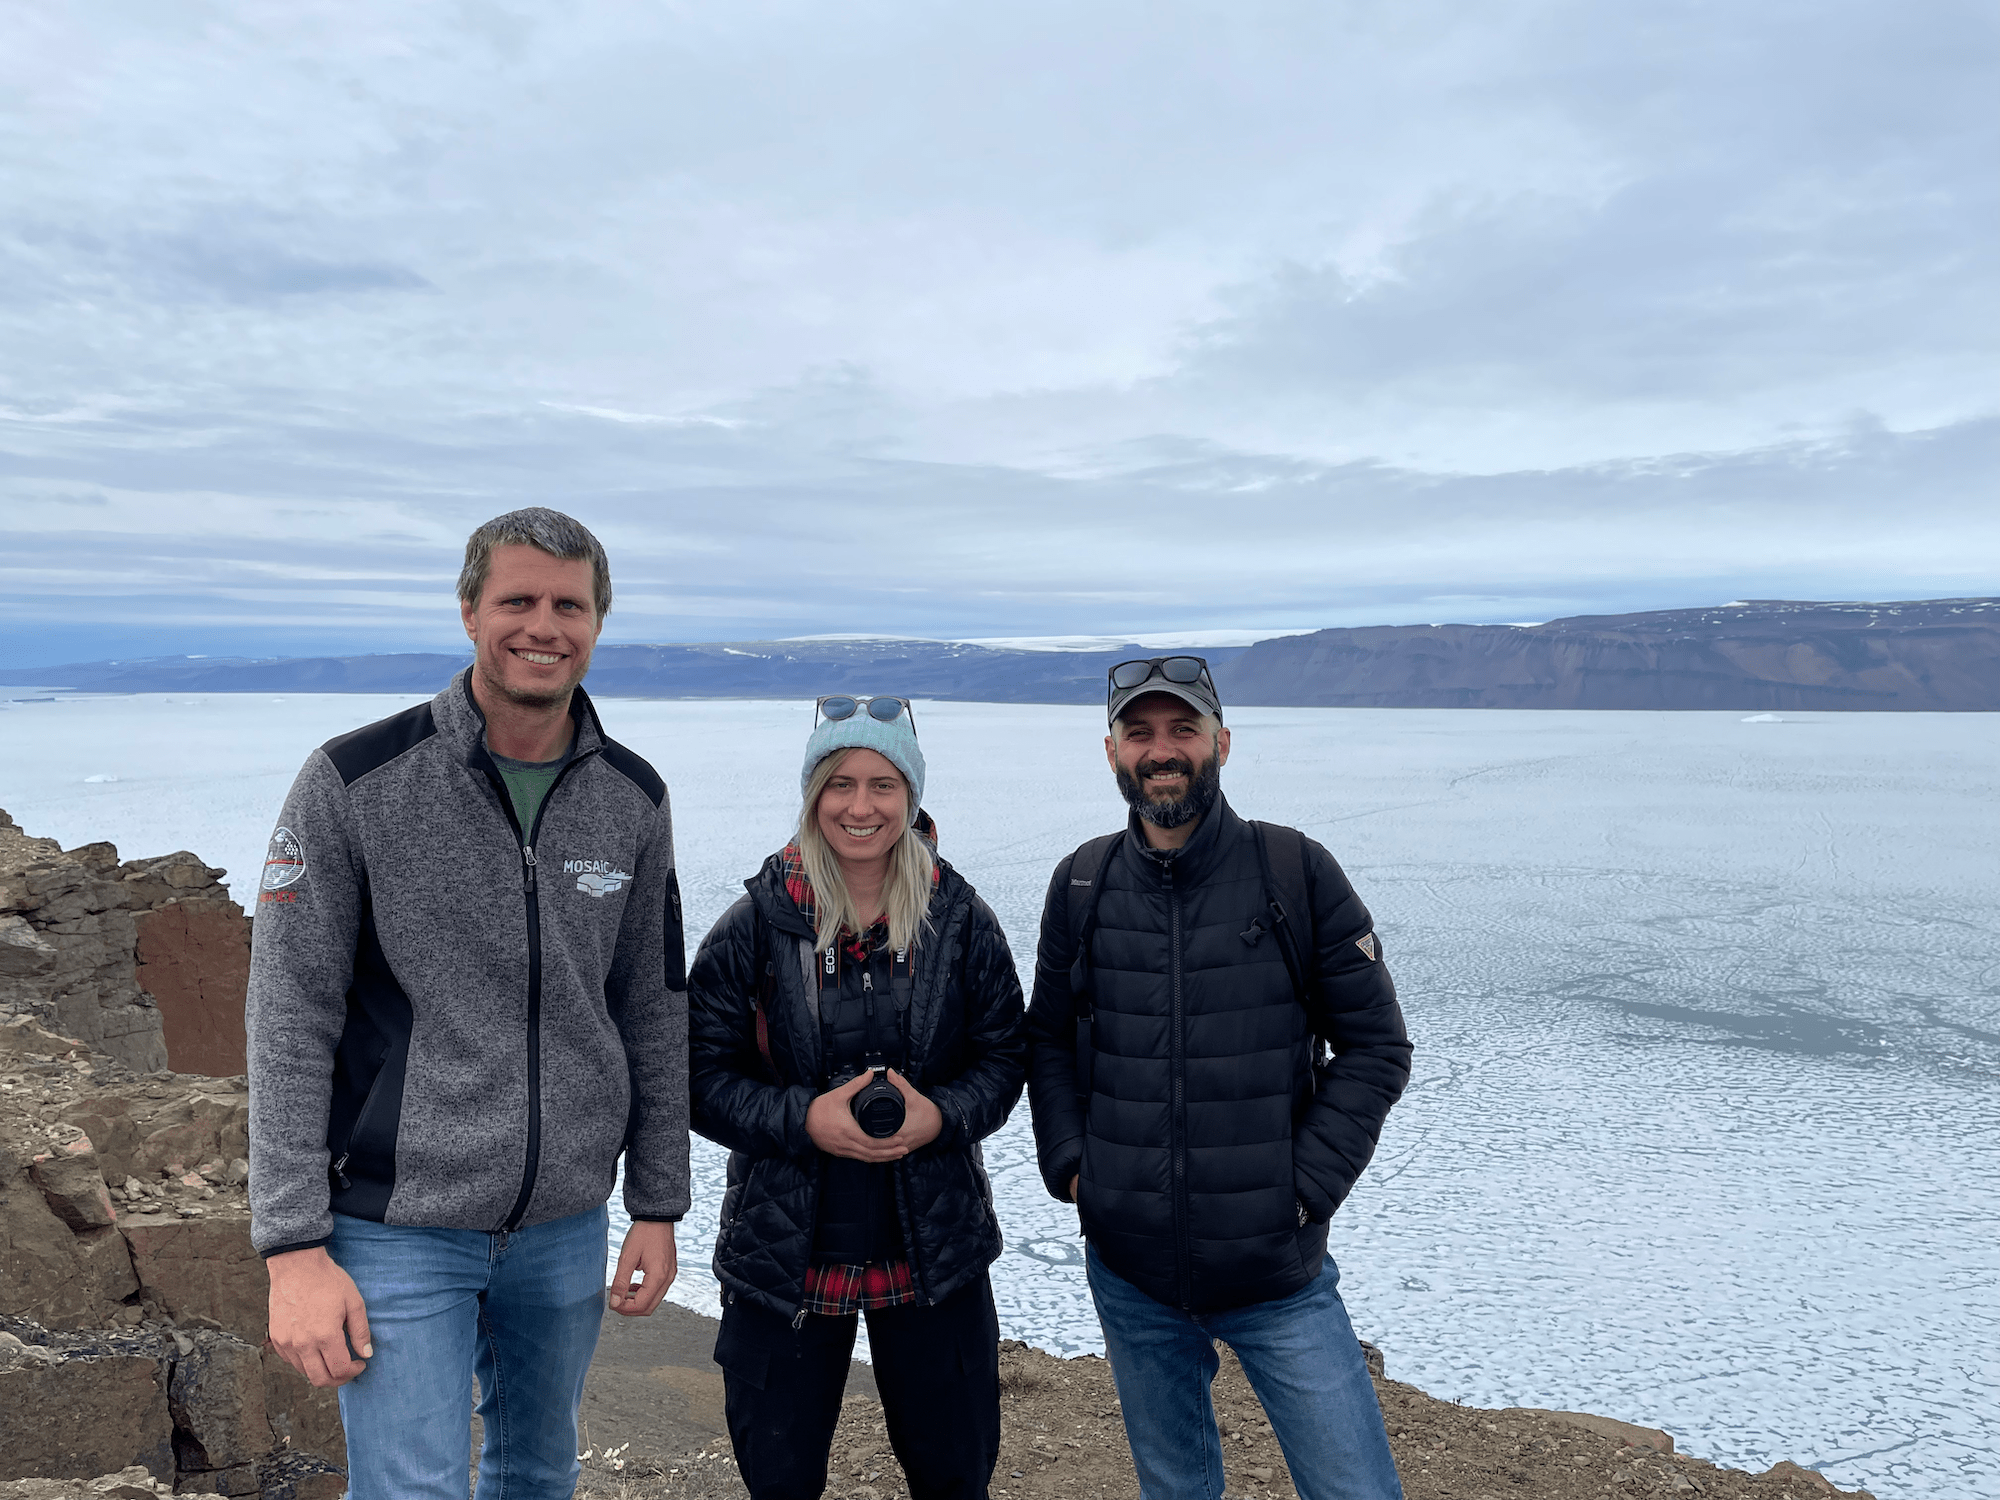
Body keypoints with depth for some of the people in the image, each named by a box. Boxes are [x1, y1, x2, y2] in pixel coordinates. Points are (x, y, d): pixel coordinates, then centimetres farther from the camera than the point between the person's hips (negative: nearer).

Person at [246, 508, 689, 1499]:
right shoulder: (356, 783, -12)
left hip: (567, 1223, 4)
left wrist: (658, 1205, 7)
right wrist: (294, 1248, -12)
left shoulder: (632, 799, 0)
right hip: (399, 1226, -4)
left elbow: (654, 1014, 6)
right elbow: (289, 1025, -10)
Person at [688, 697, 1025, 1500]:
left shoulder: (960, 920, -4)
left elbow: (1004, 1057, 3)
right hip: (785, 1250, -1)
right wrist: (803, 1119, -19)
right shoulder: (758, 922, -8)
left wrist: (941, 1113, -16)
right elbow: (701, 1075, -5)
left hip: (934, 1250, 1)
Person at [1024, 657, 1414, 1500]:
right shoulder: (1083, 884, 0)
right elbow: (1048, 1038, 10)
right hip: (1129, 1274, 2)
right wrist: (1068, 1165, -2)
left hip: (1279, 1276, -2)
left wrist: (1306, 1186, -10)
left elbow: (1375, 1045, -3)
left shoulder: (1296, 872, -7)